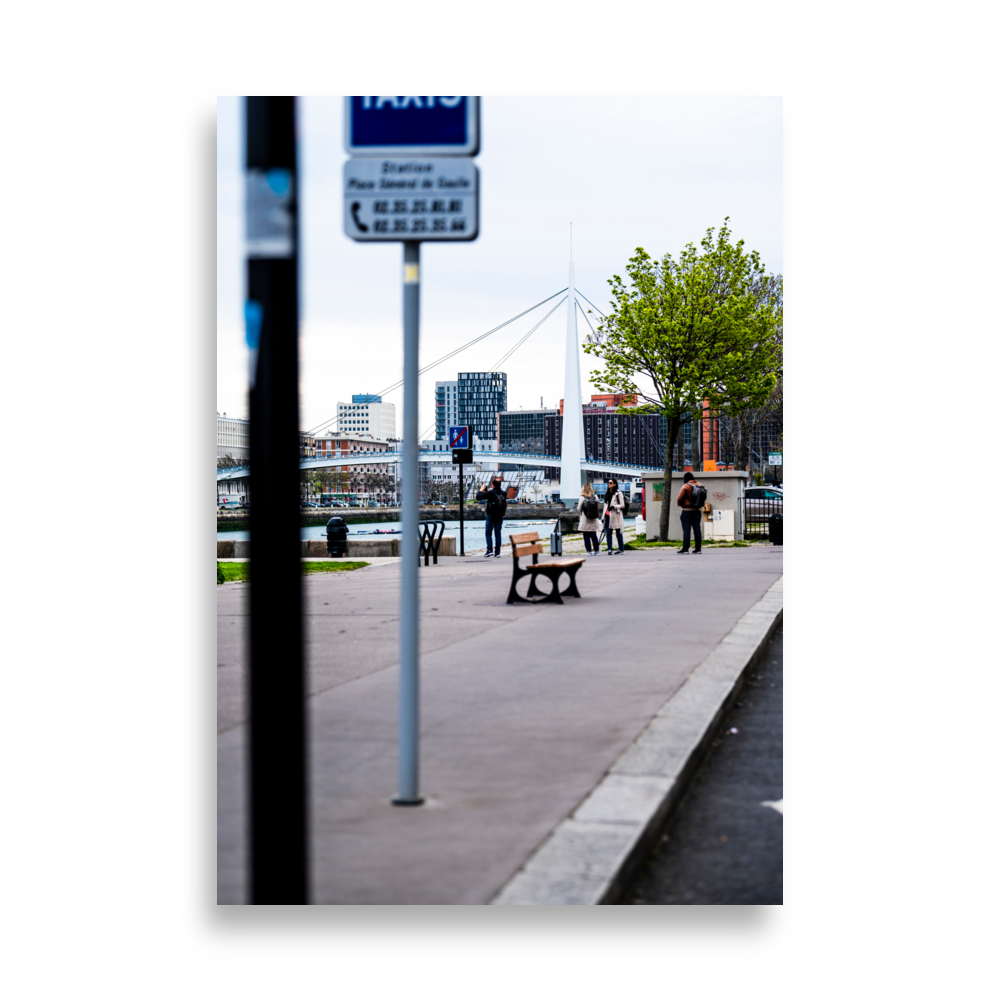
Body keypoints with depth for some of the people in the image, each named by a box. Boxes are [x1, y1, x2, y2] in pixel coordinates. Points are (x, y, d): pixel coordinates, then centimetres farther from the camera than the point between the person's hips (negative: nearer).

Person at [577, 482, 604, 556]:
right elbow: (598, 506, 5)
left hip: (585, 520, -4)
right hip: (594, 520, 4)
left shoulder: (582, 498, -13)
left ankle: (588, 551, -3)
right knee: (594, 535, 14)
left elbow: (579, 508, -4)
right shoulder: (595, 497, -3)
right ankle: (596, 550, 14)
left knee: (586, 536, 1)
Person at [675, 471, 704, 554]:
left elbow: (680, 498, -12)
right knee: (697, 529, 6)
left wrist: (679, 504, 7)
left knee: (686, 530, -6)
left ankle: (685, 548, -9)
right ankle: (698, 548, 5)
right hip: (697, 510, 6)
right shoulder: (700, 485, 8)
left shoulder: (686, 486, -10)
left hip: (687, 511, -6)